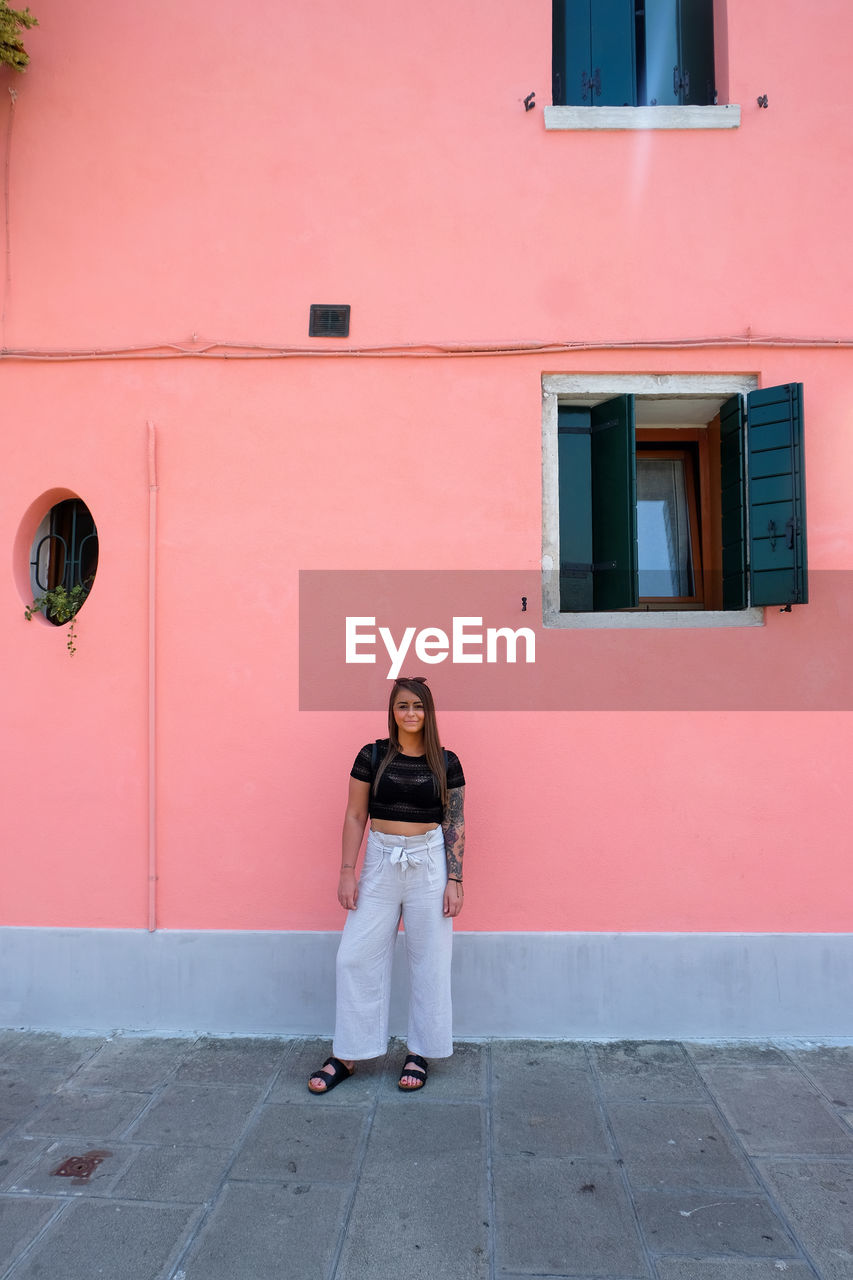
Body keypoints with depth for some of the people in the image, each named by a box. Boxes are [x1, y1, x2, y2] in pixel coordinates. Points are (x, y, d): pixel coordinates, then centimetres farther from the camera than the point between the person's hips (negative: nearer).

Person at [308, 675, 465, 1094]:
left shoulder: (446, 763, 0)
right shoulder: (372, 756, 0)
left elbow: (455, 824, 1)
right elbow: (355, 817, 2)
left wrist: (454, 881, -4)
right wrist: (347, 872, -3)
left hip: (429, 864, 0)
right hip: (380, 862, 1)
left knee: (429, 961, 7)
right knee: (357, 957, 2)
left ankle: (420, 1053, 25)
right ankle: (347, 1056, 18)